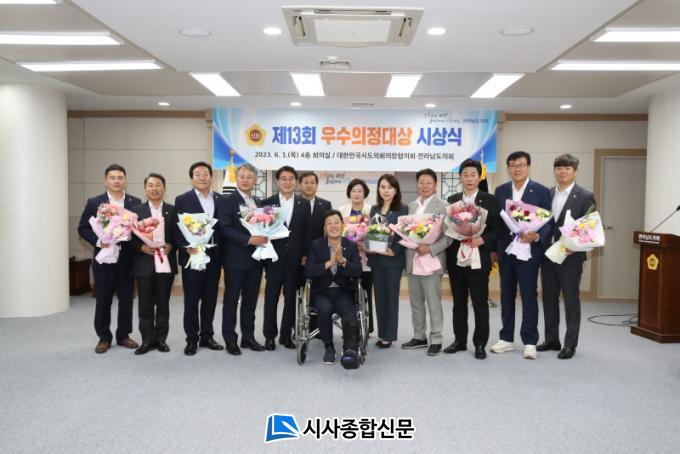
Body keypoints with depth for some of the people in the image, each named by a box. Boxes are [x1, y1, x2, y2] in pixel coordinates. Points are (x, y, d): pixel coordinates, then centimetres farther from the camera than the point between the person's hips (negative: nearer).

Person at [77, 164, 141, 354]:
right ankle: (104, 337, 20)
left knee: (126, 299, 9)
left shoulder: (135, 203, 3)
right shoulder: (94, 203, 1)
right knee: (103, 301, 7)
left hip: (127, 259, 1)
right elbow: (83, 228, 1)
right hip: (104, 259, -1)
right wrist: (98, 241, -14)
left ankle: (123, 335, 22)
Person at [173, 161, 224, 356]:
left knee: (210, 299, 10)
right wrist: (187, 248, -18)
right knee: (191, 300, 4)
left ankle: (207, 336, 22)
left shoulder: (220, 199, 8)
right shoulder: (182, 200, -2)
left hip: (213, 256, 3)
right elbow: (176, 228, -5)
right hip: (192, 256, -3)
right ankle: (192, 339, 14)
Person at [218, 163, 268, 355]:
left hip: (255, 259, 6)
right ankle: (230, 339, 12)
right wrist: (249, 240, -23)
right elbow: (225, 229, -15)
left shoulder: (259, 203, 14)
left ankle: (248, 337, 21)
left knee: (251, 300, 11)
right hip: (235, 259, -6)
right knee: (231, 300, 3)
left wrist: (264, 237, -6)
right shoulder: (227, 201, -5)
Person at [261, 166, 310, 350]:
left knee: (291, 297, 9)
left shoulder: (304, 204, 5)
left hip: (295, 258, 1)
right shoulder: (267, 203, 0)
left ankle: (286, 334, 21)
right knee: (271, 298, 5)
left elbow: (307, 231, 4)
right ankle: (270, 335, 17)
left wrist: (305, 255, -1)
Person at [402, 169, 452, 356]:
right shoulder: (411, 206, 11)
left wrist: (430, 249, -20)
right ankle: (419, 337, 25)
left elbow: (448, 236, -9)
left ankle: (436, 340, 11)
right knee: (416, 302, 13)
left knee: (433, 303, 1)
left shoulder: (442, 206, -5)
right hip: (412, 261, 6)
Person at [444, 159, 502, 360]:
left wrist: (483, 240, -18)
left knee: (480, 303, 3)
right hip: (455, 258, 3)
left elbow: (498, 228, -3)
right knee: (459, 302, 12)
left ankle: (480, 343, 13)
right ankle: (460, 340, 22)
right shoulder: (451, 200, 10)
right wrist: (453, 236, -9)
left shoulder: (490, 200, 0)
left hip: (478, 258, -3)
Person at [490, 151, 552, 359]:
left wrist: (537, 237, -23)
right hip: (505, 250, 4)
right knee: (506, 295, 11)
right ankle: (506, 338, 22)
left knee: (529, 296, 2)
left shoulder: (541, 191, -2)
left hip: (529, 251, -4)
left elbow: (548, 221, -5)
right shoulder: (500, 190, 8)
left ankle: (530, 342, 12)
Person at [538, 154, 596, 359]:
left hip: (571, 256, -5)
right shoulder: (547, 194, 9)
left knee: (571, 301, 4)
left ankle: (570, 344, 14)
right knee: (549, 299, 12)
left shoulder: (585, 196, -4)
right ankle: (551, 339, 25)